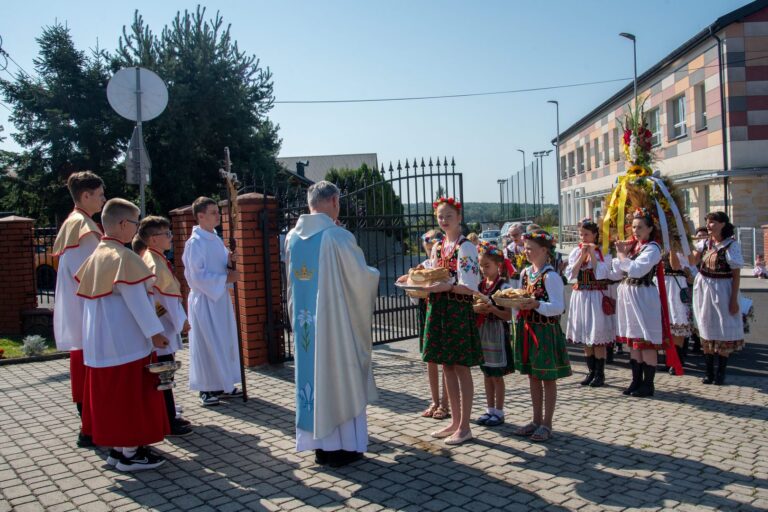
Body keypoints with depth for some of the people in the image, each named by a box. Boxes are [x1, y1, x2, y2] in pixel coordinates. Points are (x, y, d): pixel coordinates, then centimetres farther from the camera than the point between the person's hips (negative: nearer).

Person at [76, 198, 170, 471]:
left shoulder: (95, 257, 10)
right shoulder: (123, 257, -17)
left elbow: (89, 297, 17)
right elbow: (136, 299, -18)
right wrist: (155, 331, -12)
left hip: (99, 342, 9)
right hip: (124, 341, -9)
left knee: (110, 394, 14)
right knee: (130, 394, 0)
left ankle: (117, 447, 23)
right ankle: (129, 453, 8)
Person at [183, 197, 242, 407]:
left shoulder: (216, 239, 11)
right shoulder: (195, 242, -14)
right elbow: (197, 276, -18)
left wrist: (229, 261, -5)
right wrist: (226, 278, -16)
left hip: (220, 297, 8)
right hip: (204, 299, -8)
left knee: (225, 341, 11)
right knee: (206, 344, -1)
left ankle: (222, 385, 22)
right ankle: (206, 389, 9)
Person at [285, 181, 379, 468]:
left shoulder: (293, 237, 3)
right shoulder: (338, 236, -16)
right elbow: (361, 276, -12)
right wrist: (374, 275, 9)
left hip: (304, 321, 6)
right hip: (336, 320, -5)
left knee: (313, 374, 13)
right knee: (340, 377, 6)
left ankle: (320, 445, 23)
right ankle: (343, 447, 16)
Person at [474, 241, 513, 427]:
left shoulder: (503, 287, -12)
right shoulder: (480, 285, 8)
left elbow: (508, 316, -13)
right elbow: (474, 307, 13)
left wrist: (492, 309, -27)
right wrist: (475, 308, -9)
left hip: (497, 332, -6)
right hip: (482, 331, 6)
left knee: (497, 376, 4)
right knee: (487, 374, 14)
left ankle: (499, 412, 15)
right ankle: (490, 410, 24)